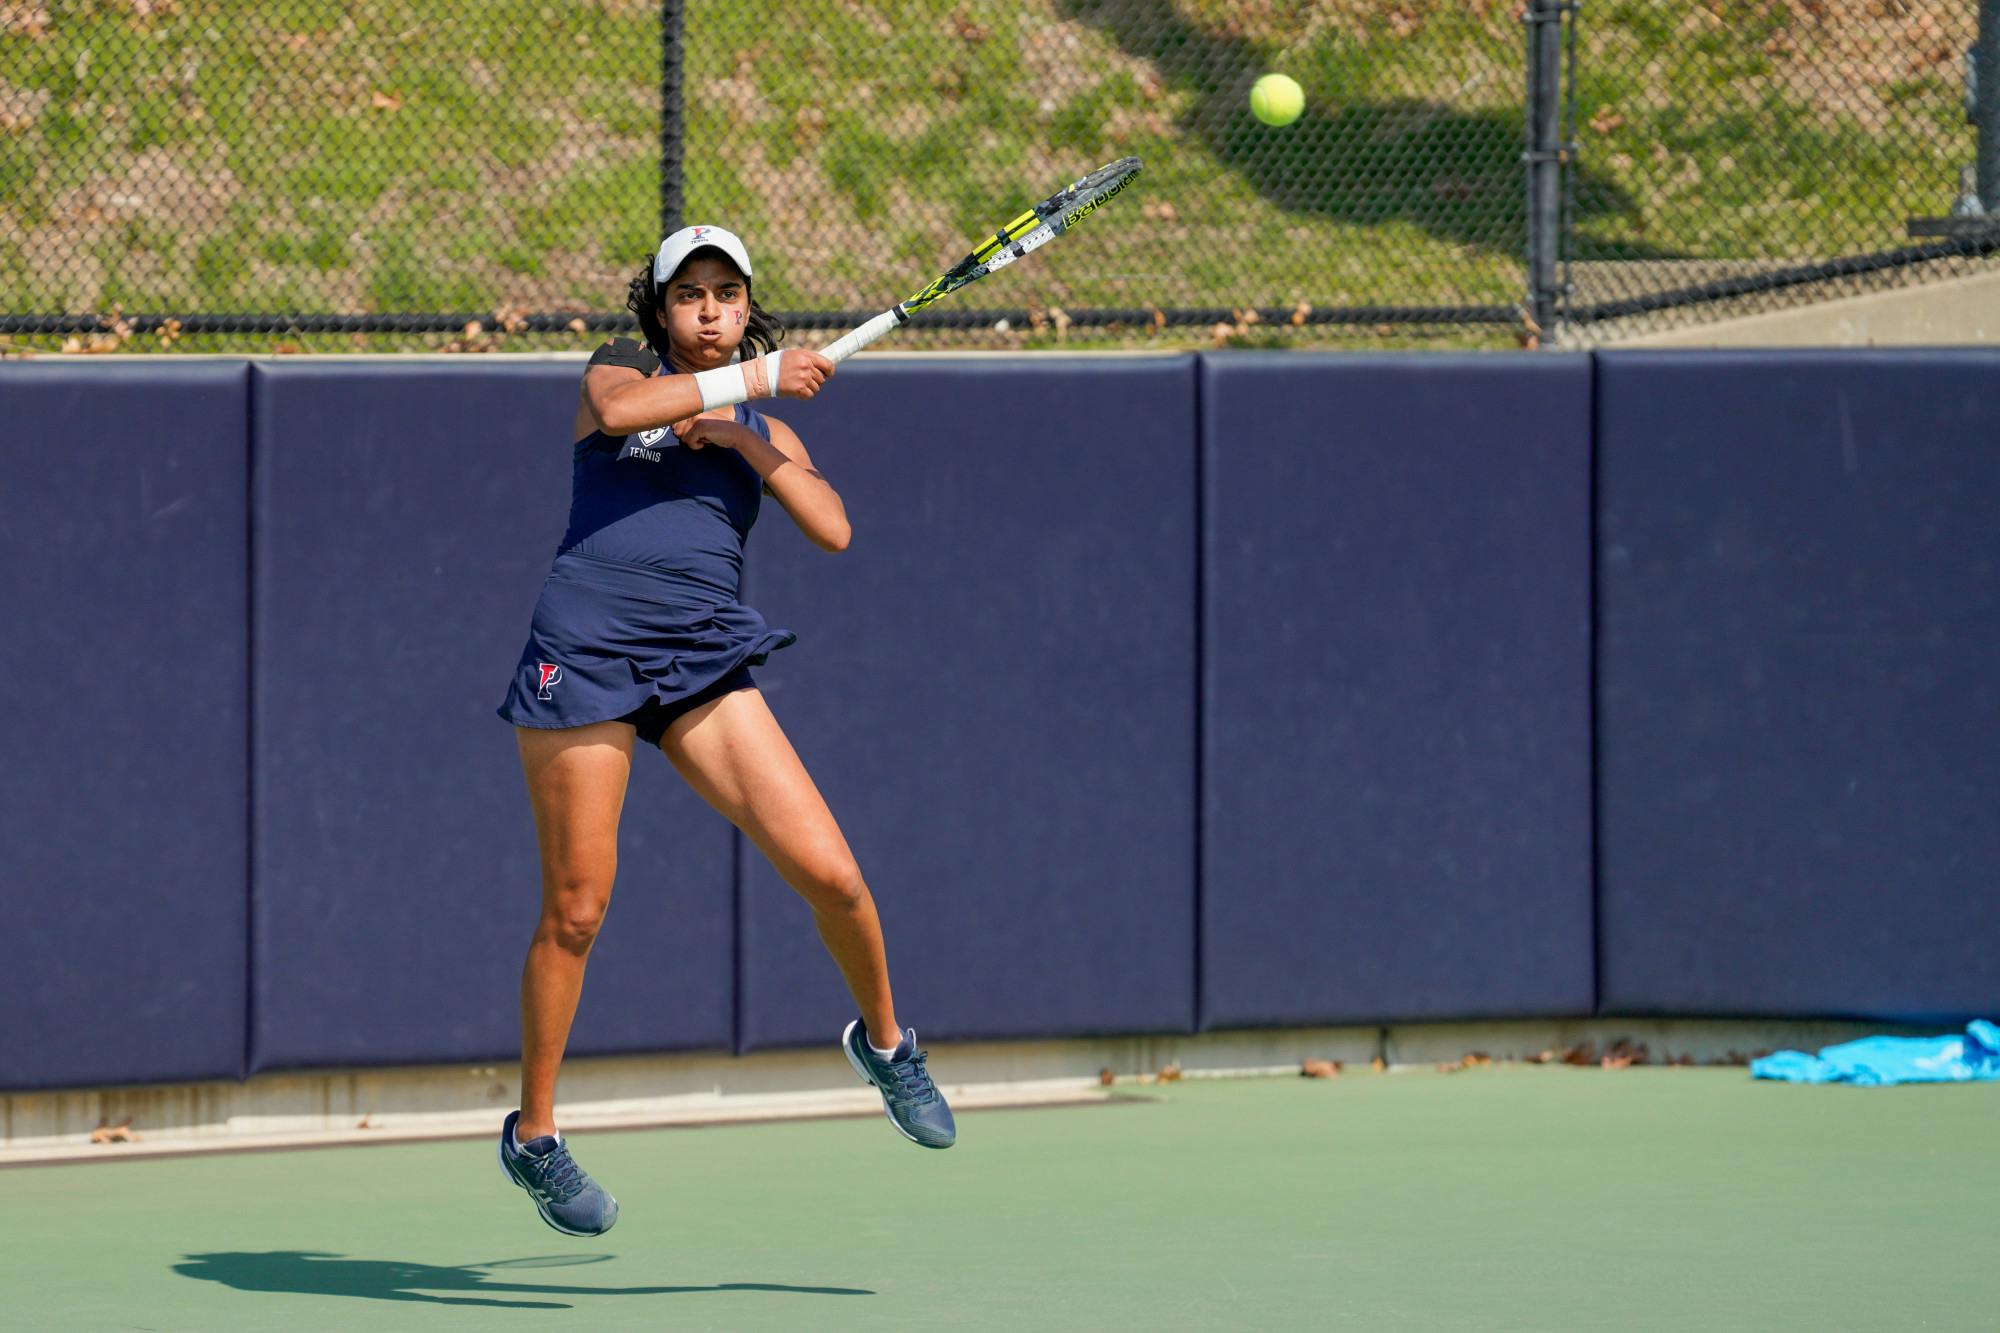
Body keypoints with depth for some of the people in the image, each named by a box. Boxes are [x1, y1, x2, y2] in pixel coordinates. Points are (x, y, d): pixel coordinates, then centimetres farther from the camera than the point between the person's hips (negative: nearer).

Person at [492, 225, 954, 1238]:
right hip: (586, 650, -3)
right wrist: (753, 375, -10)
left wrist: (744, 436, -5)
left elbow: (833, 530, 2)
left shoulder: (765, 432, 19)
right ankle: (533, 1134, 13)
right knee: (575, 911, -2)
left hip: (705, 662, 3)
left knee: (831, 873, -9)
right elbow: (618, 408, -15)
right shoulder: (622, 371, 11)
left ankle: (884, 1041, 18)